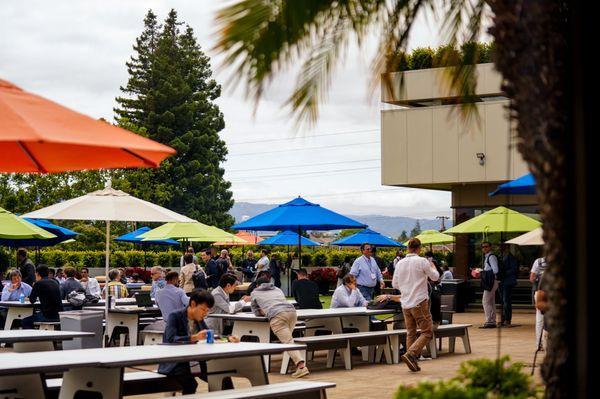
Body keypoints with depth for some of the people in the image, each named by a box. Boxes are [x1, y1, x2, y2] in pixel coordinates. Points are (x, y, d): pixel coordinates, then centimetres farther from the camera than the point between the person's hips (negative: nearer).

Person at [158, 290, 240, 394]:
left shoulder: (199, 319, 9)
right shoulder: (175, 316, -11)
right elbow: (171, 340, -25)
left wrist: (228, 338, -3)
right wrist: (194, 337, -38)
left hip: (193, 360, 7)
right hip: (174, 363, -7)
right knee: (190, 384, -34)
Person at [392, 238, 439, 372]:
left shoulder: (400, 263, 5)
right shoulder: (422, 261, -10)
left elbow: (394, 284, 11)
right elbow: (435, 277, 2)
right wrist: (433, 267, 22)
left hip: (405, 303, 6)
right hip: (419, 302, -6)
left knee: (410, 333, 14)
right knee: (427, 332, 0)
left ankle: (413, 362, 11)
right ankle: (411, 354, -17)